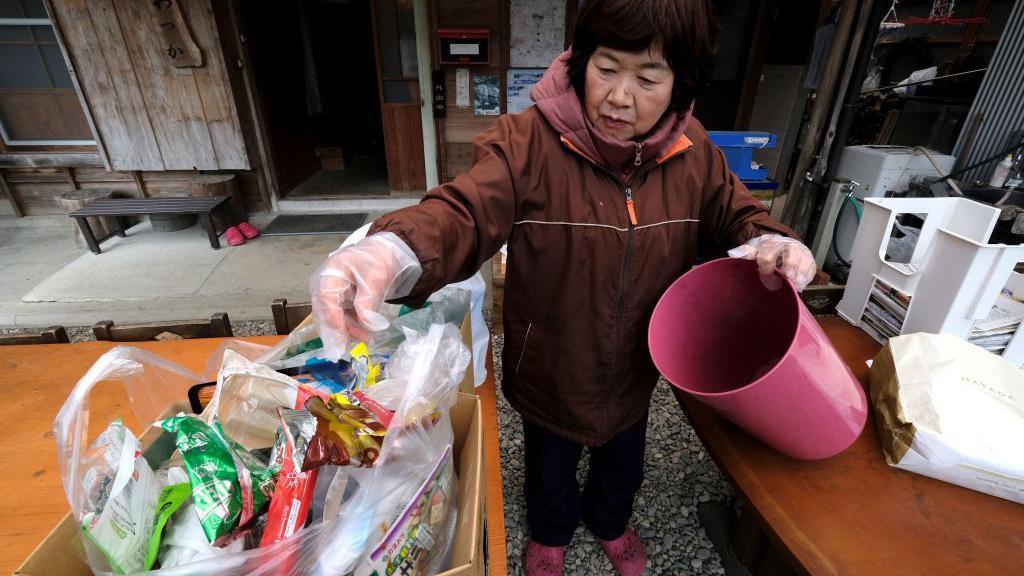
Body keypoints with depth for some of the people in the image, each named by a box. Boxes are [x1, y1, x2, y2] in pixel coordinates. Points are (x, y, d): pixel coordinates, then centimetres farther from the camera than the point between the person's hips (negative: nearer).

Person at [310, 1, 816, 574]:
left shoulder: (693, 152, -10)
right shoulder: (529, 142, -25)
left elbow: (732, 212, 4)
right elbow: (465, 214, -36)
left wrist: (766, 241, -20)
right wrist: (391, 252, -58)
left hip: (636, 373, 4)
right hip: (550, 372, -3)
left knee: (624, 467, 32)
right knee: (550, 471, 28)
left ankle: (610, 522, 71)